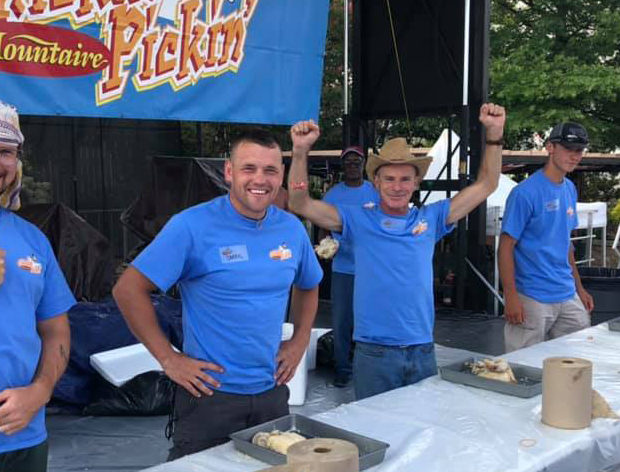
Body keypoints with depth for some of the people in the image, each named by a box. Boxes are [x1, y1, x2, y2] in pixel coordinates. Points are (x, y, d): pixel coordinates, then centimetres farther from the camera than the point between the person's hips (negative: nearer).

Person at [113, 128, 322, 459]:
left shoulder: (292, 229, 2)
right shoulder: (192, 226, -14)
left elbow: (307, 286, 21)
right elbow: (128, 290, -13)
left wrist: (300, 341, 9)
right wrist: (168, 359, -14)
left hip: (272, 392, 5)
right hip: (210, 393, -5)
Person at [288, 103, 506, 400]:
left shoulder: (430, 219, 7)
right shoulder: (359, 220, 0)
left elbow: (486, 185, 8)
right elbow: (300, 204, -7)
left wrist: (494, 134, -1)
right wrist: (300, 150, -18)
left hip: (422, 350, 3)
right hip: (373, 353, -2)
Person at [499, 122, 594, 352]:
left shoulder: (570, 189, 11)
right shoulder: (526, 193, -14)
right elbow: (506, 247, -14)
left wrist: (579, 288, 19)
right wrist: (511, 297, -18)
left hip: (568, 297, 8)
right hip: (532, 299, -8)